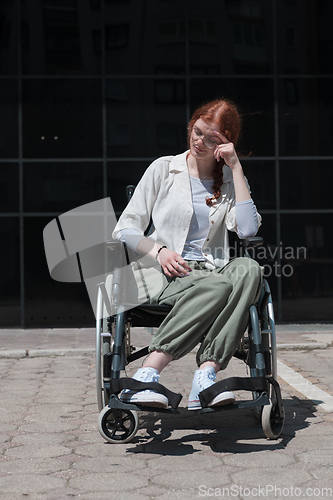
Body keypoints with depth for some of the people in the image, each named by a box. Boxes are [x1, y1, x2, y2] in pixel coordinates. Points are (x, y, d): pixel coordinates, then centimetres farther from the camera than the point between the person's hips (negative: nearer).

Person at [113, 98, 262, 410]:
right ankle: (145, 377, -42)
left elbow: (248, 229, -4)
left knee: (249, 269, -33)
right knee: (217, 286, -36)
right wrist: (159, 251, -13)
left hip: (213, 271, 3)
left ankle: (205, 377, -43)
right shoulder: (163, 169, 11)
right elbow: (125, 229, 7)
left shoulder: (230, 180, 17)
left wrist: (236, 167, -2)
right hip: (168, 276, -3)